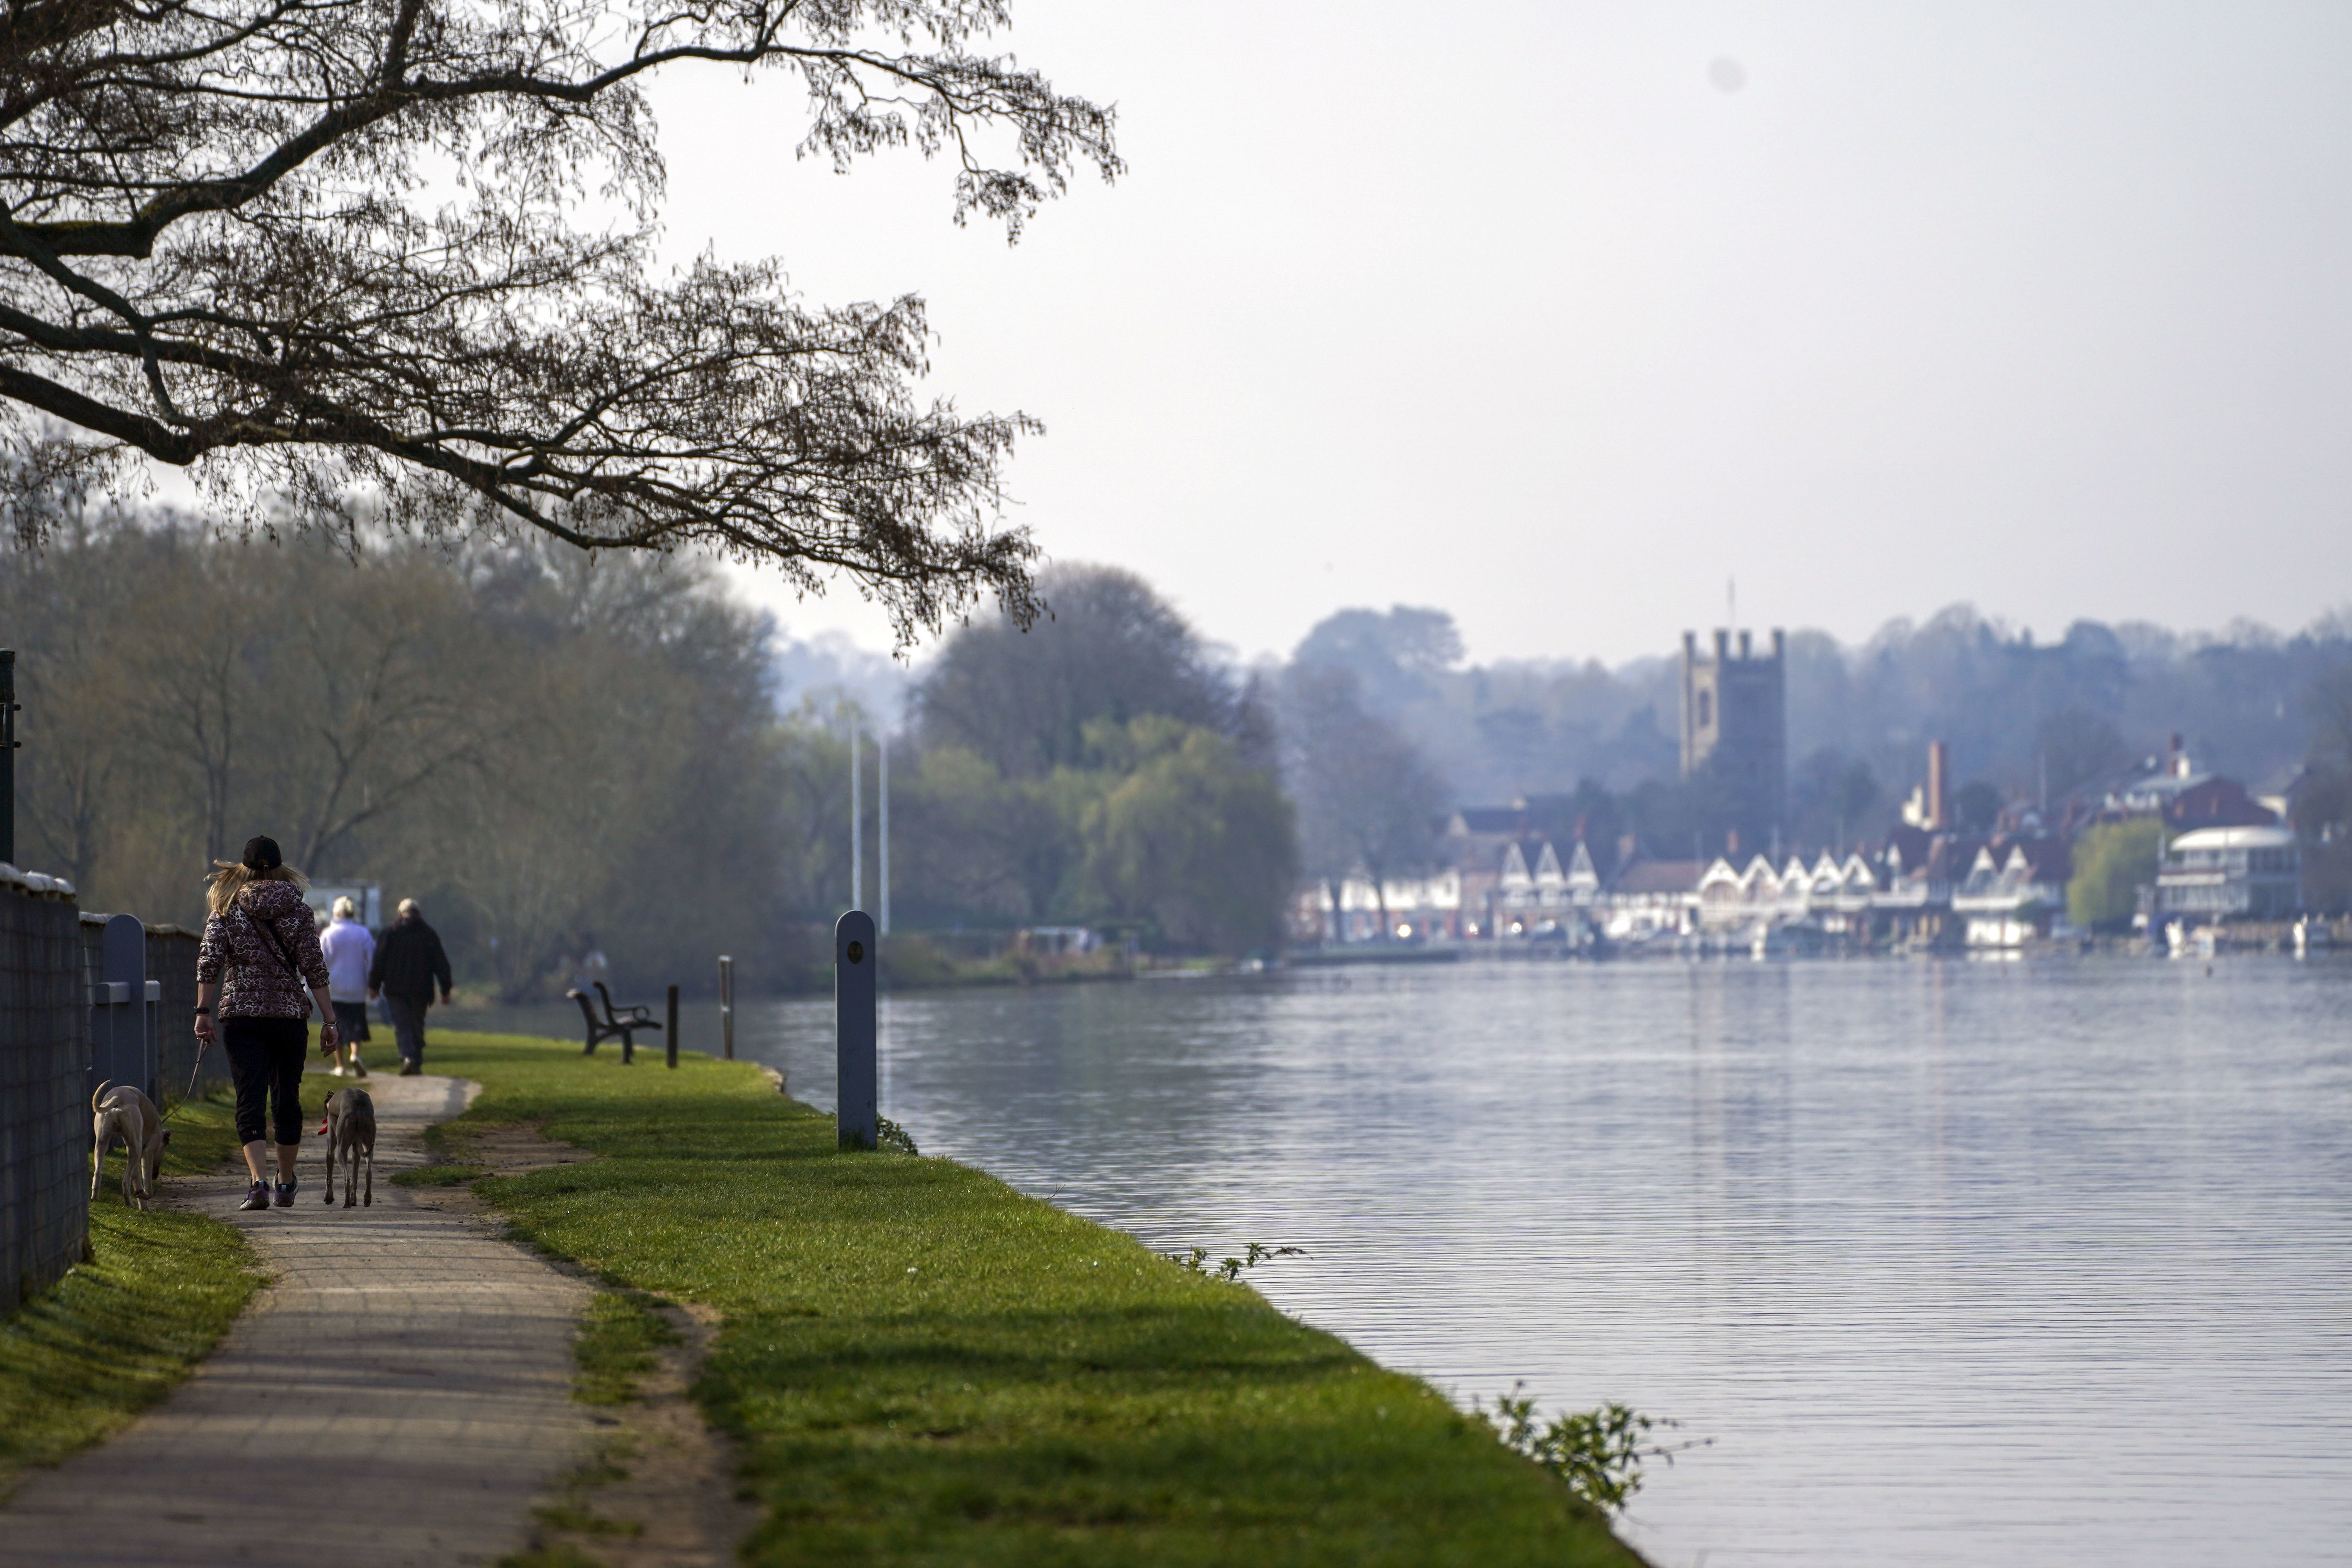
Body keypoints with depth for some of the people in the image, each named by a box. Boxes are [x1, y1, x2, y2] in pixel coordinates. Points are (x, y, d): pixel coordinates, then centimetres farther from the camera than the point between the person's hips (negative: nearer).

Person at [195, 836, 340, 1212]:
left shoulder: (226, 909, 1)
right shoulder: (298, 911, 2)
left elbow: (209, 961, -8)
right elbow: (314, 969, -2)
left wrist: (204, 1012, -5)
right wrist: (329, 1020, 0)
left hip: (240, 1014, -1)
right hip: (290, 1013, 1)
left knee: (250, 1101, -3)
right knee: (287, 1100, 14)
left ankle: (259, 1182, -20)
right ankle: (286, 1185, 24)